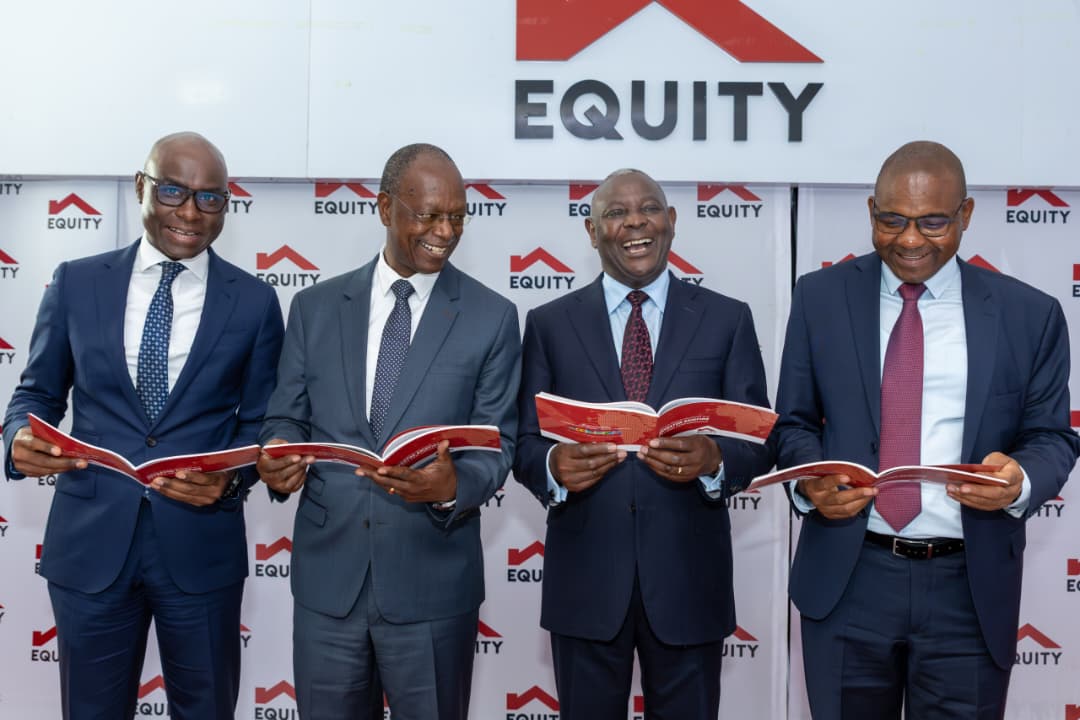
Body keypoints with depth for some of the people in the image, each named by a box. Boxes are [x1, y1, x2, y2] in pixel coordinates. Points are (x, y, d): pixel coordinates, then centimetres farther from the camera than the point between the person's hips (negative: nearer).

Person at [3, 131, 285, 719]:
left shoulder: (254, 302, 1)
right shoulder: (76, 282, 3)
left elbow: (260, 423, 4)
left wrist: (232, 476, -16)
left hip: (200, 544, 0)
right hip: (90, 539, 1)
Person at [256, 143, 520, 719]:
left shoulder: (492, 318, -2)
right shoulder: (315, 307, 4)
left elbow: (496, 447, -4)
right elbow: (286, 419, 8)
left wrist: (452, 486, -25)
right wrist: (279, 457, -15)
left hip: (432, 581, -1)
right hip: (326, 574, 2)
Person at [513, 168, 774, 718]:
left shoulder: (726, 319, 3)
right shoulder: (549, 323, 4)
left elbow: (759, 442, 1)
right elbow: (525, 444, 2)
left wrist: (713, 460, -21)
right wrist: (554, 466, -20)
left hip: (688, 576, 0)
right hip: (584, 578, 0)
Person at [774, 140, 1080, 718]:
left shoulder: (1029, 314, 2)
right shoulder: (820, 296, 4)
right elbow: (793, 420, 7)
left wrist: (1022, 480, -18)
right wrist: (810, 480, -14)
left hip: (970, 587, 0)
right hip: (845, 578, 1)